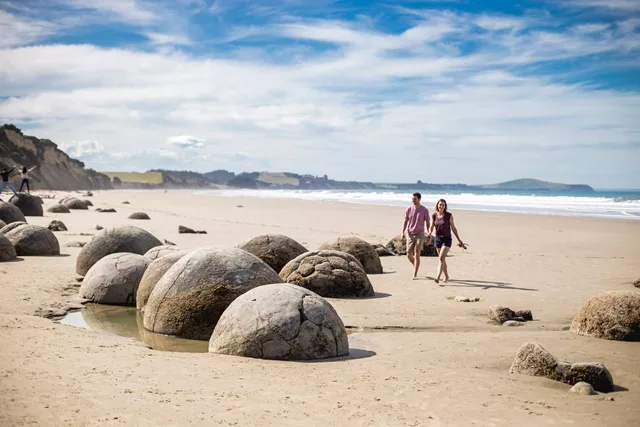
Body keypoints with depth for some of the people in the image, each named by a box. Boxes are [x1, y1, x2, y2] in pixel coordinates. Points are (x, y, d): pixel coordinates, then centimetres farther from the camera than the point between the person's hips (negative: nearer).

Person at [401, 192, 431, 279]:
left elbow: (428, 223, 2)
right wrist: (403, 232, -6)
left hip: (420, 235, -3)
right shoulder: (409, 209, 1)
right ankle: (416, 266, 32)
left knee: (417, 254, -10)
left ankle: (415, 274, -6)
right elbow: (405, 221, 6)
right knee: (409, 255, 2)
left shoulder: (425, 210, -4)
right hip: (410, 235, 3)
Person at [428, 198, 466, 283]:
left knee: (441, 258, -19)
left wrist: (459, 240, 1)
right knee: (442, 259, 14)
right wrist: (429, 233, -25)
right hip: (438, 239, 4)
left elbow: (453, 228, -2)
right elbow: (431, 227, -2)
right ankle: (446, 276, 31)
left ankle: (438, 277, -27)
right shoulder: (434, 215, 0)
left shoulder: (449, 215, -9)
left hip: (447, 239, -4)